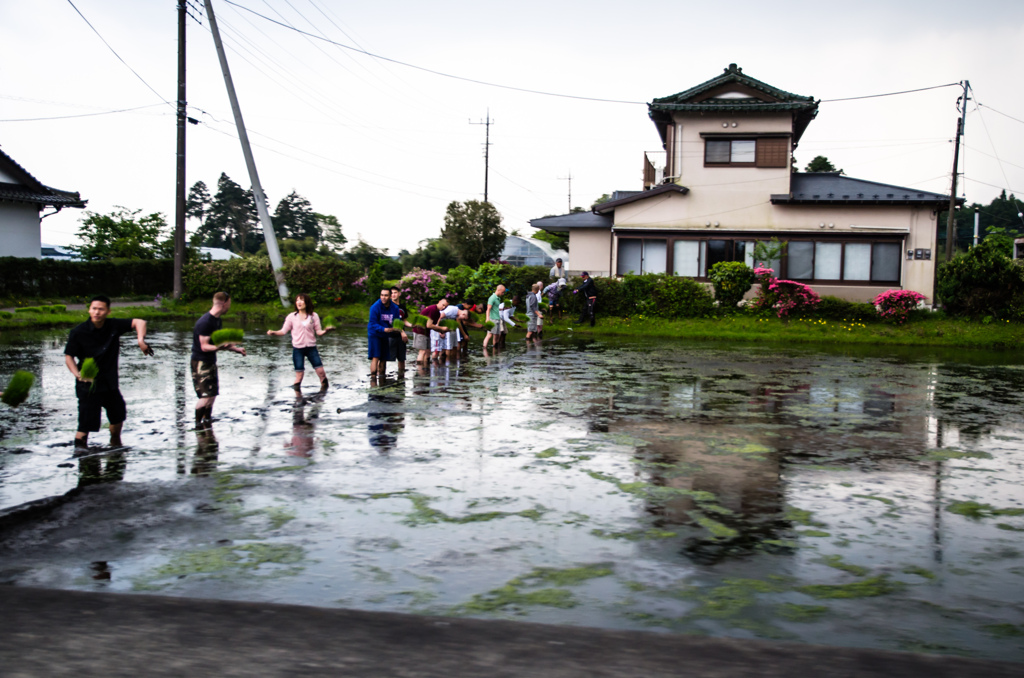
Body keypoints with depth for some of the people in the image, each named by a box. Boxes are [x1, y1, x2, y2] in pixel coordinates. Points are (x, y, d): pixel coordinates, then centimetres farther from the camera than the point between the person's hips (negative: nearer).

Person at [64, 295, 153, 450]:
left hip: (110, 382, 5)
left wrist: (141, 340, -19)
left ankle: (115, 444, 43)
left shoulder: (114, 325, -4)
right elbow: (69, 356, -7)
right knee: (87, 422, -10)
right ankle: (79, 448, 6)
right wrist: (77, 374, -24)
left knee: (118, 415, 21)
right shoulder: (78, 332, -11)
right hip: (88, 383, -5)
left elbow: (139, 322, -1)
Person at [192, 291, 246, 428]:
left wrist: (236, 349, 20)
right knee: (206, 395, -12)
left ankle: (207, 422, 23)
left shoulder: (218, 321, 9)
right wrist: (219, 347, -38)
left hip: (211, 362, 9)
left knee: (213, 394, 12)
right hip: (200, 362, -9)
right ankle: (198, 424, -1)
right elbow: (204, 346, -22)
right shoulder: (205, 322, -20)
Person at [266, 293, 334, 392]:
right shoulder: (292, 316, 2)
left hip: (311, 347, 1)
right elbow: (283, 331, 2)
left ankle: (324, 387, 12)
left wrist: (326, 330, -17)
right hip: (298, 348, -1)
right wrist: (273, 333, -16)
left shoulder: (314, 316, 3)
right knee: (299, 374, 0)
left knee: (320, 371, -6)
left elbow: (318, 332, 3)